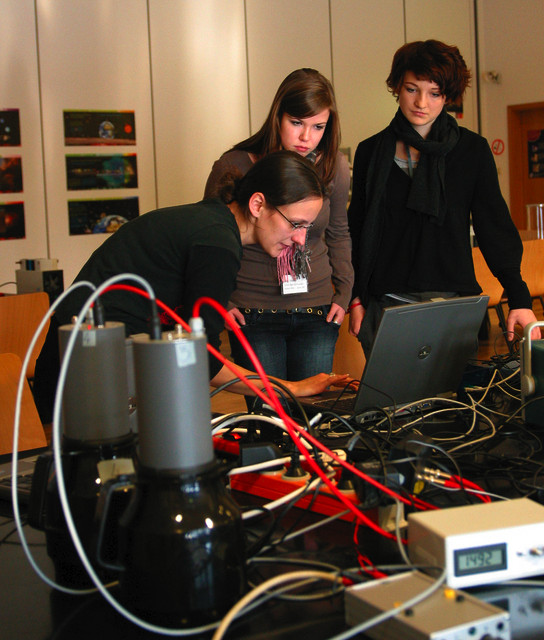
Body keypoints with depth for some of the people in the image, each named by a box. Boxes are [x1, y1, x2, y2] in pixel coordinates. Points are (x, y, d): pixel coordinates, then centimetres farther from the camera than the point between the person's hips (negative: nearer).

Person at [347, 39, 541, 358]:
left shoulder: (472, 150, 4)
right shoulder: (371, 152, 9)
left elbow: (496, 227, 2)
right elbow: (357, 230, 13)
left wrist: (519, 299, -6)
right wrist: (356, 298, 6)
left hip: (451, 299, -1)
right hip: (385, 304, 2)